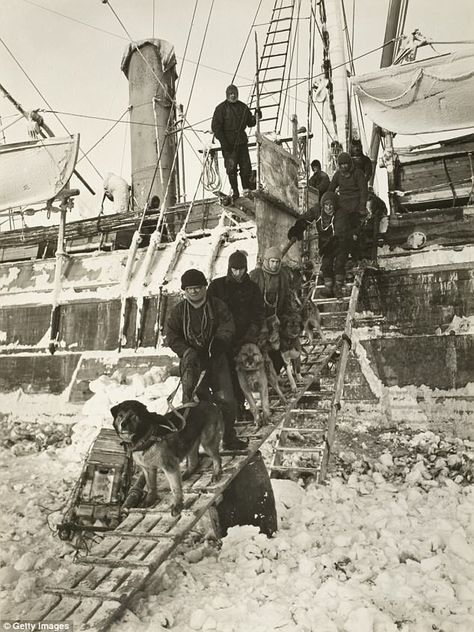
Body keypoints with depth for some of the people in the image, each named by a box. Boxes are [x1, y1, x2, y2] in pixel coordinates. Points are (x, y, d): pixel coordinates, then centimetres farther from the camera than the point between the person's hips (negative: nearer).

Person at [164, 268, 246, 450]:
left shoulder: (217, 306, 3)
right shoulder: (178, 311, 6)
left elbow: (227, 330, -2)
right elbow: (171, 335, 3)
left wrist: (216, 347, -16)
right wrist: (186, 351, -13)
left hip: (216, 358, 0)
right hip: (191, 358, 0)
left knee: (226, 399, -3)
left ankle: (229, 437, 11)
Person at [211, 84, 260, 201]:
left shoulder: (243, 107, 11)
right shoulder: (221, 108, -3)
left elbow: (250, 123, 16)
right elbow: (215, 127, -7)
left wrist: (256, 117, -5)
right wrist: (223, 142, -14)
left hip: (242, 141, 4)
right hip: (228, 143, -4)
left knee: (246, 167, 1)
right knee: (231, 168, -2)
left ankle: (246, 189, 13)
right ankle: (235, 191, 9)